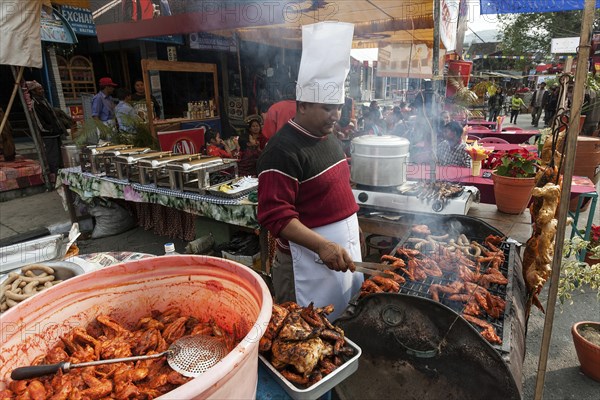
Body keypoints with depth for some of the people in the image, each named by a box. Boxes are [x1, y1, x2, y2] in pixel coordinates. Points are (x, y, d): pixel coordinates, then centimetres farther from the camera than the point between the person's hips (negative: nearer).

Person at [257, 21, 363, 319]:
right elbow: (275, 215, -25)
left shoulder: (328, 137, 8)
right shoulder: (284, 149, -20)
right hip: (309, 256, -8)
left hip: (344, 248, 9)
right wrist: (322, 246, -33)